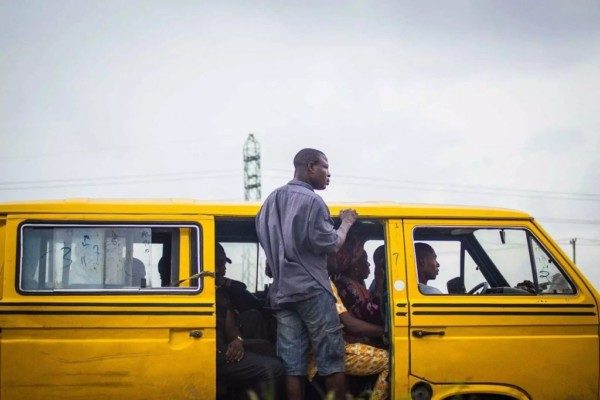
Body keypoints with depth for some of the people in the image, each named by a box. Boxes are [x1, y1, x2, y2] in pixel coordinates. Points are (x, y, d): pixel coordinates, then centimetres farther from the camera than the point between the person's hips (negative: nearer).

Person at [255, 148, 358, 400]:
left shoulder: (271, 201, 16)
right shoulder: (312, 201, -9)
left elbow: (264, 239, 23)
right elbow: (331, 245, -10)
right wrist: (346, 224, 7)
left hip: (281, 292, 7)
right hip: (311, 290, -7)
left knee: (292, 365, 2)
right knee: (332, 359, -1)